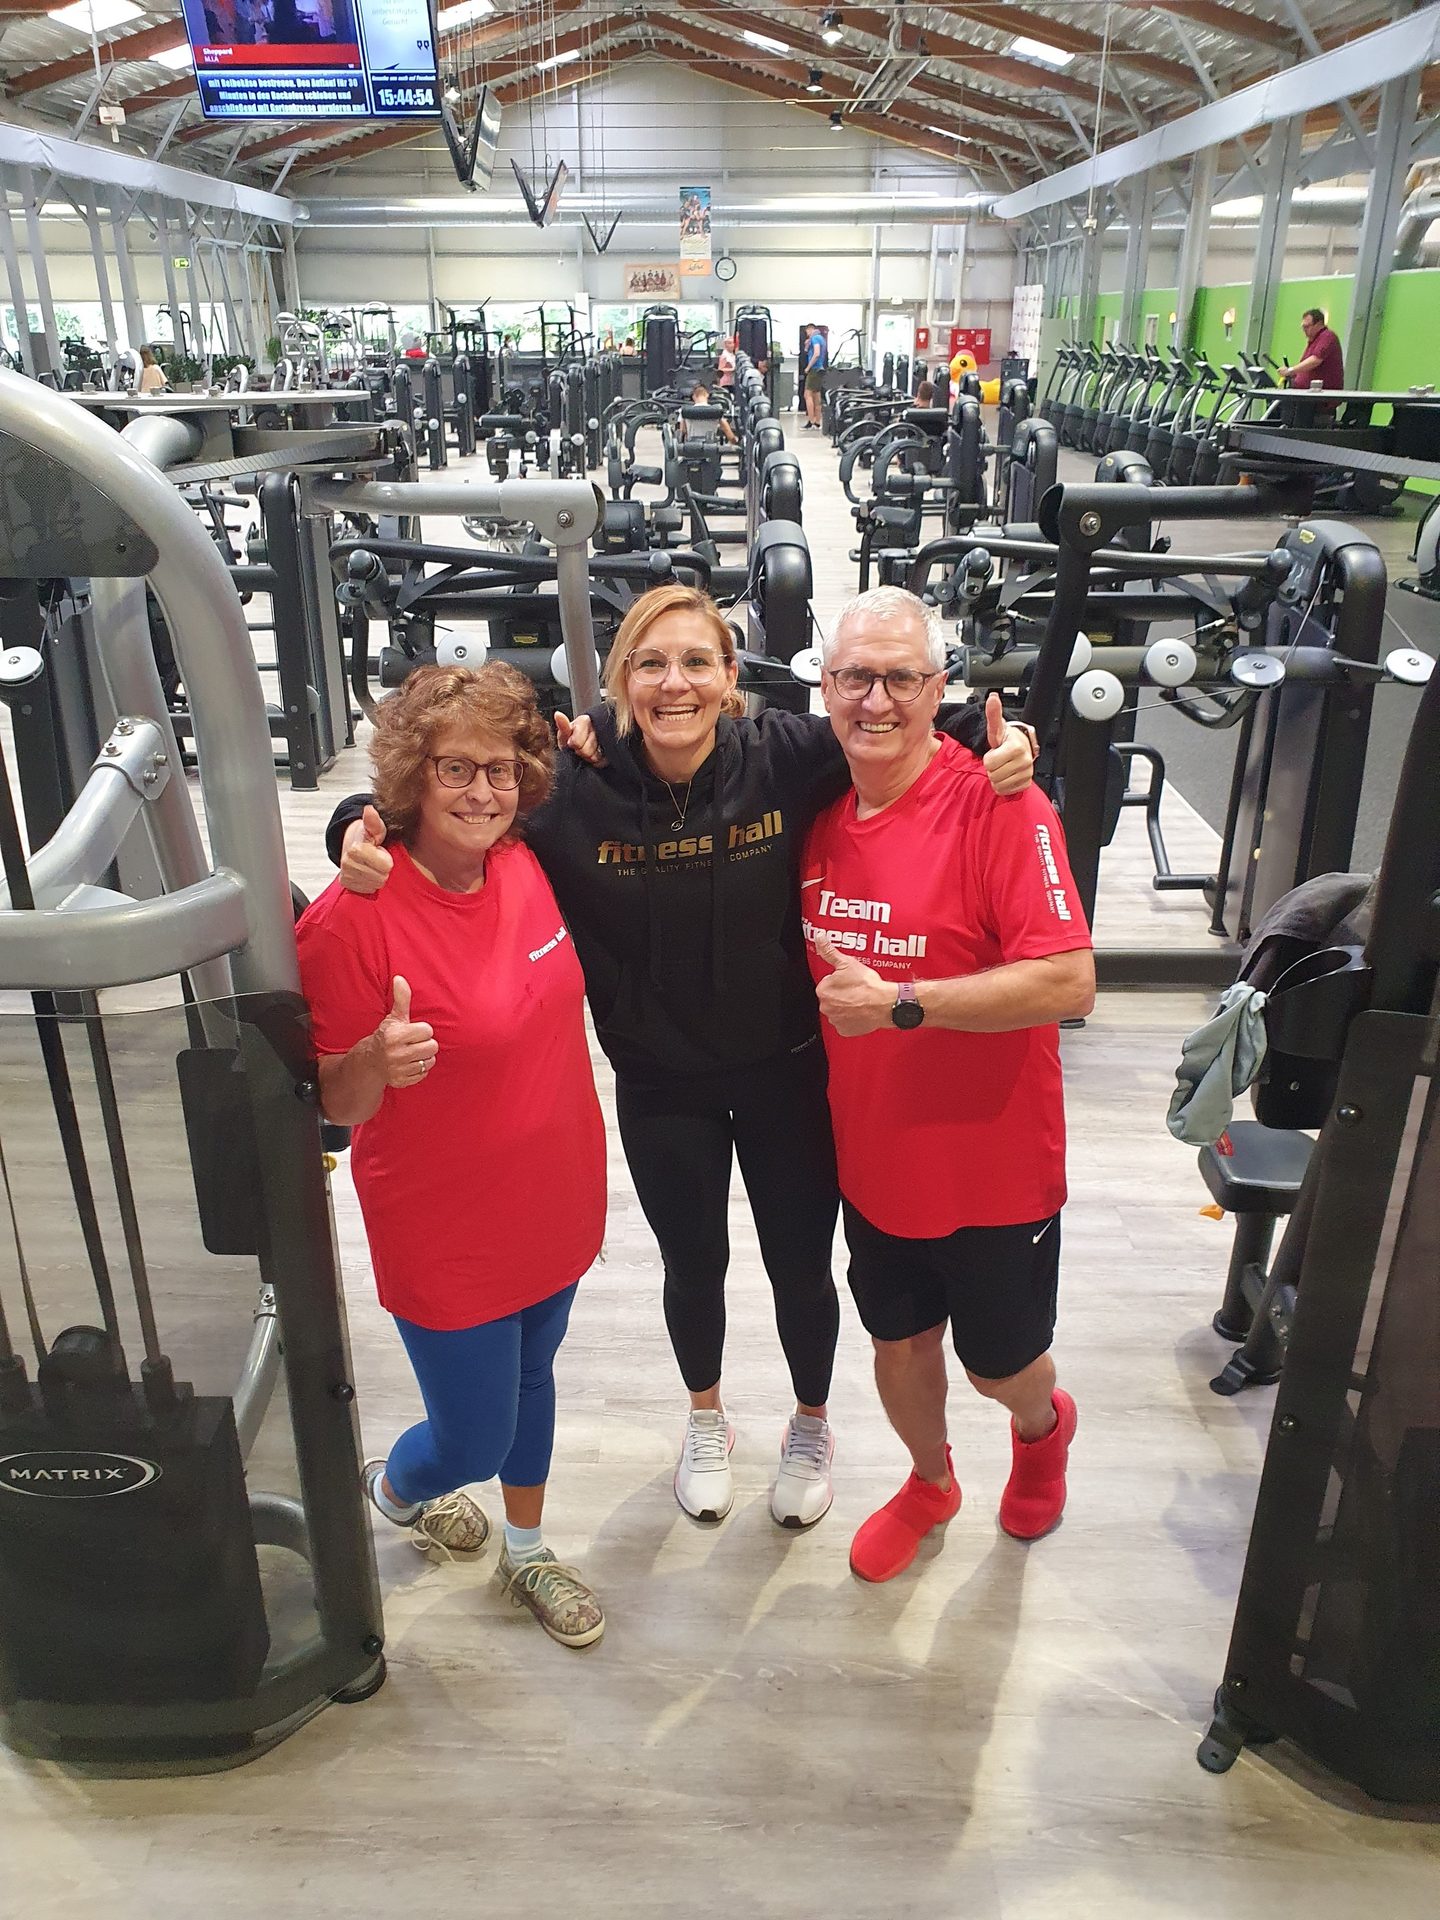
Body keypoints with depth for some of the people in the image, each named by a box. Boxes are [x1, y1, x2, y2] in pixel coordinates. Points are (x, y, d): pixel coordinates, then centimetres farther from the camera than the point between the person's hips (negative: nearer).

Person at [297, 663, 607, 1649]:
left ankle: (528, 1554, 50)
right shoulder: (354, 918, -25)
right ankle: (392, 1489, 48)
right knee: (474, 1440, 11)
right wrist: (376, 1061, -40)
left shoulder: (523, 866, -6)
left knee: (531, 1379, 24)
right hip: (447, 1236, -5)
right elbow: (335, 1104, -17)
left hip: (553, 1199, 6)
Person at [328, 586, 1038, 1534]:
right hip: (659, 1086, 0)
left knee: (800, 1265, 18)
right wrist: (361, 829, -30)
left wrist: (991, 740, -24)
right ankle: (707, 1418, 55)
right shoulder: (572, 787, -17)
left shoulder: (785, 757, -17)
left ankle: (812, 1422, 51)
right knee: (693, 1262, 22)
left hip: (786, 1070, 0)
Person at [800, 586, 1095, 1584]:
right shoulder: (823, 814, -1)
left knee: (999, 1363, 17)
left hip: (995, 1163, -4)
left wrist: (898, 1002, -28)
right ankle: (931, 1482, 51)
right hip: (874, 1156, 5)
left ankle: (1044, 1428, 52)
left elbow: (1068, 982, -28)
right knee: (899, 1341, 21)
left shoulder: (1000, 805, -21)